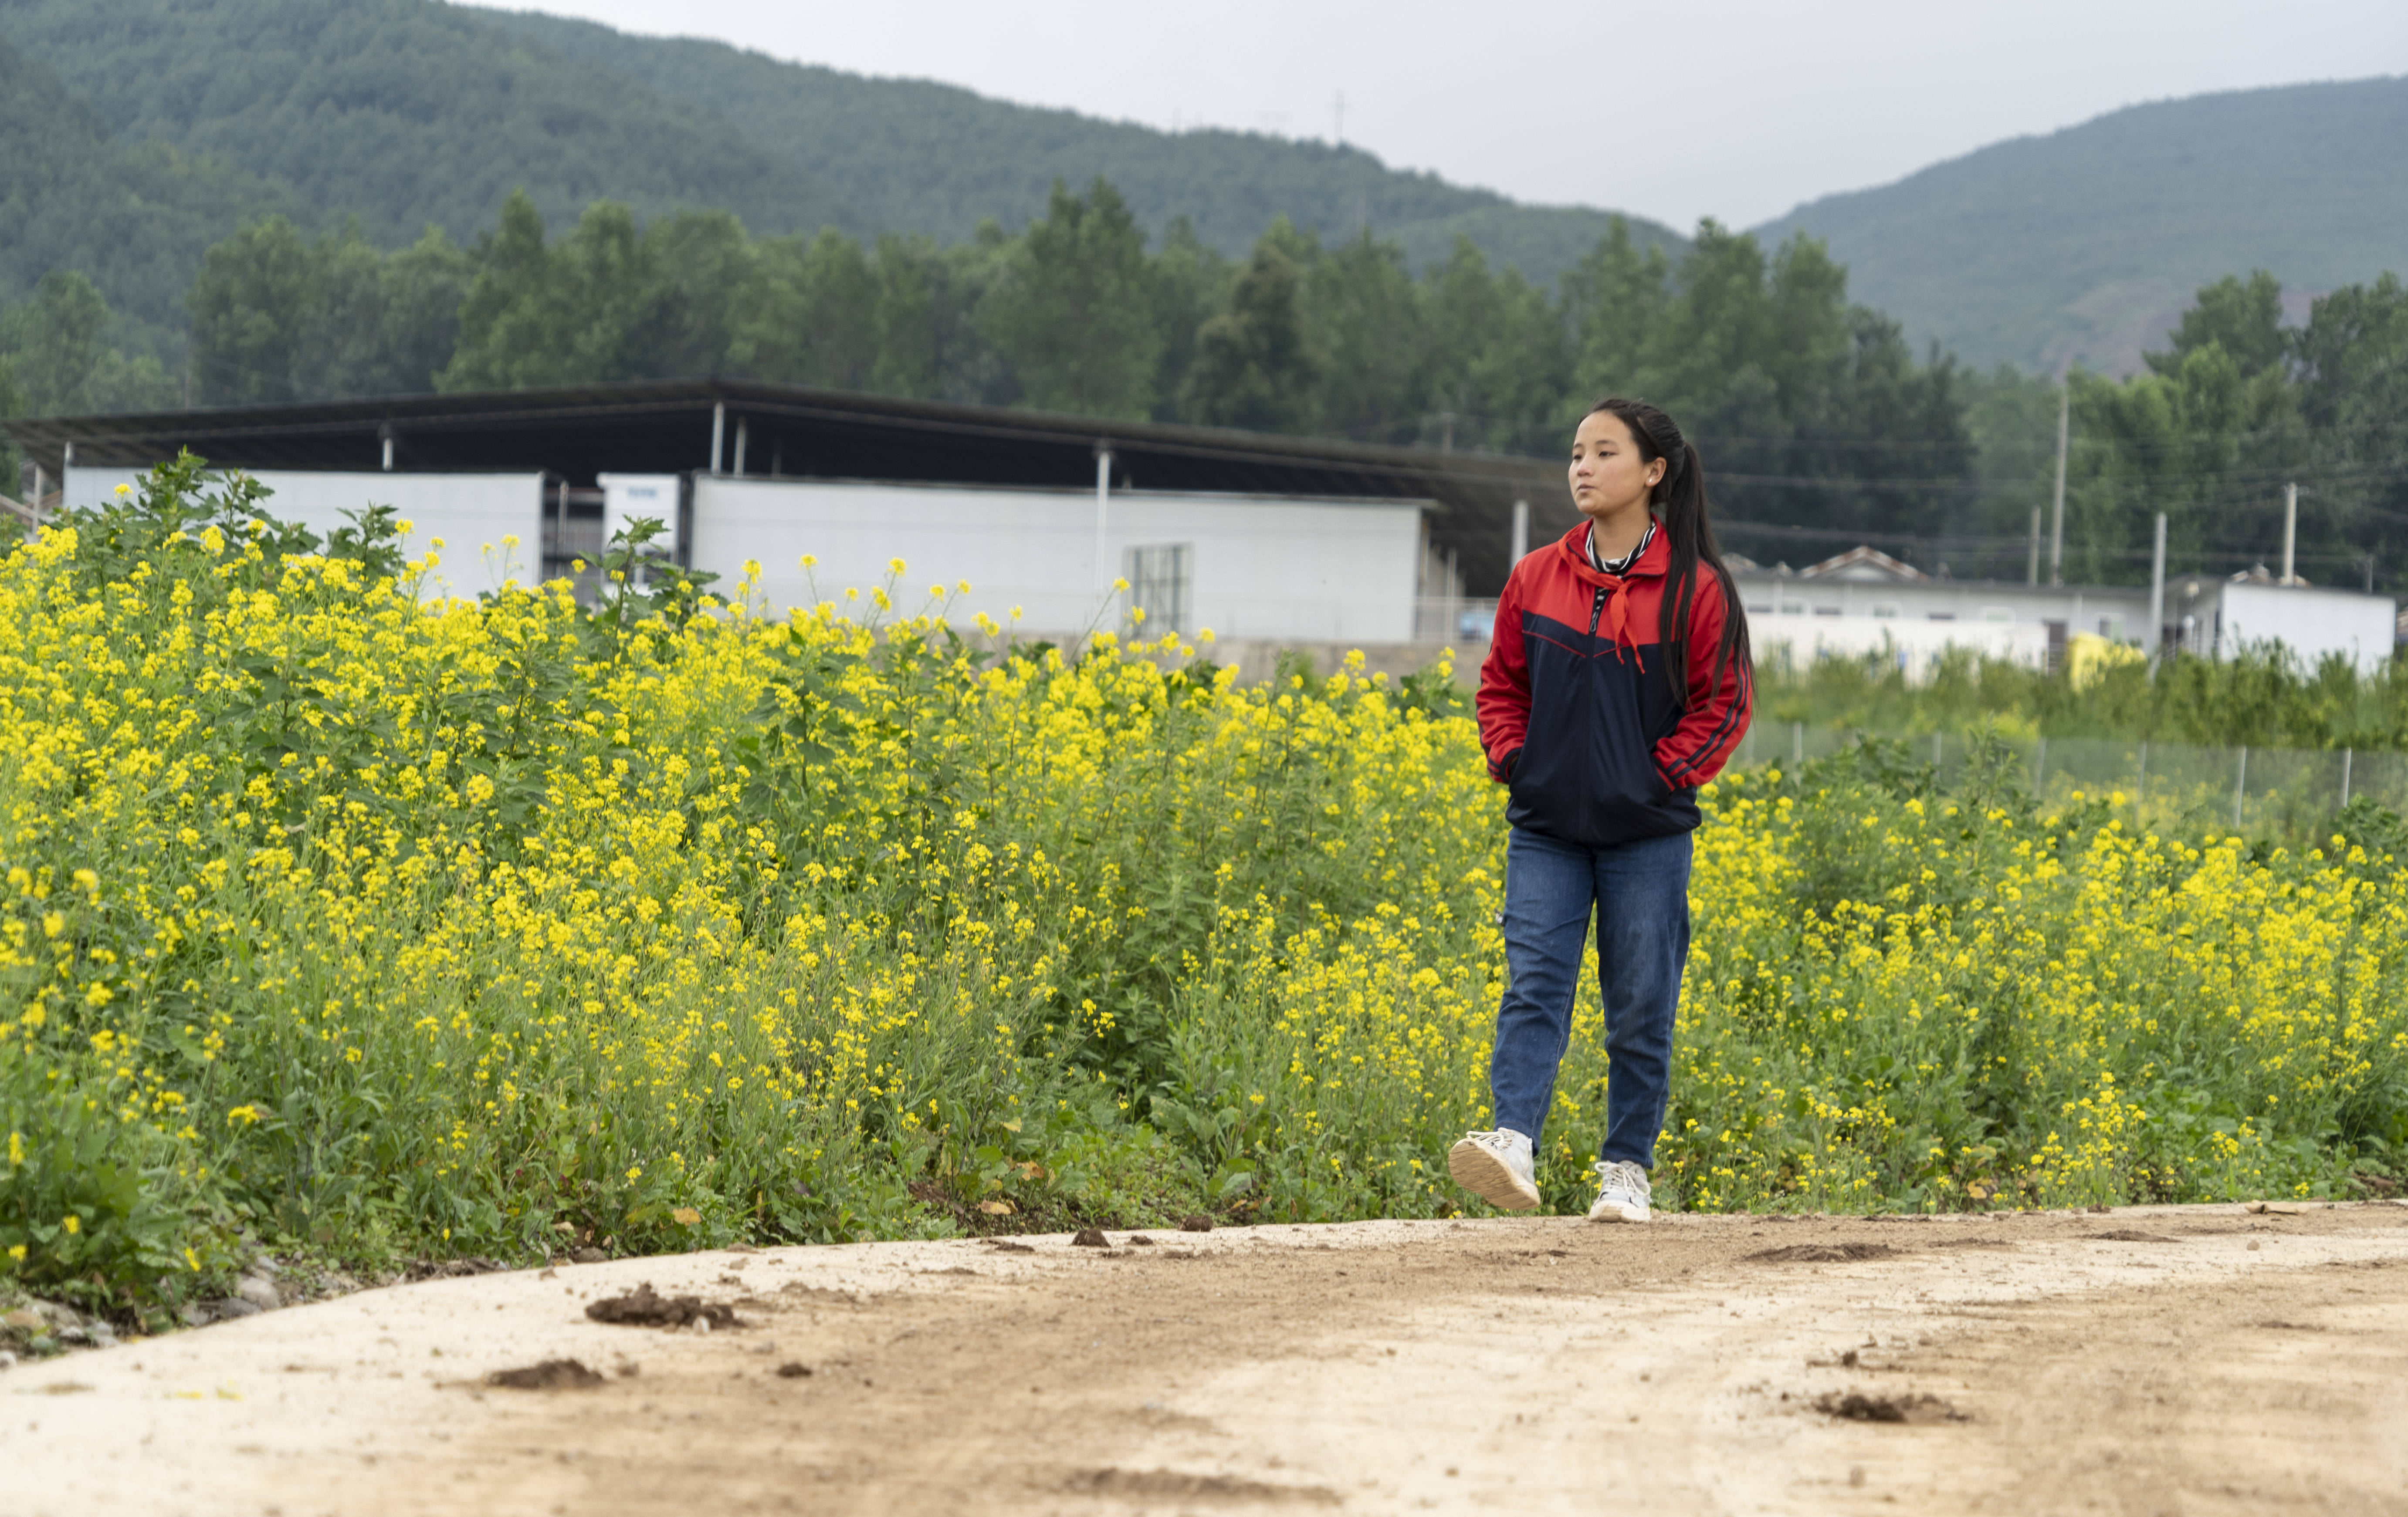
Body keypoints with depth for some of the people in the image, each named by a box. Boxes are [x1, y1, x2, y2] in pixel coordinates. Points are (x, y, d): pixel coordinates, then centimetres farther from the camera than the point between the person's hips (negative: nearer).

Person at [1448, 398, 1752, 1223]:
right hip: (1547, 827, 2)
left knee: (1641, 1008, 4)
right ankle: (1513, 1143, -23)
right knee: (1534, 984, -12)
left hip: (1646, 835, -2)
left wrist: (1665, 775, -7)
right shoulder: (1535, 578, 5)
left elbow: (1723, 704, 1)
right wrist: (1512, 759, 2)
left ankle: (1627, 1169, 14)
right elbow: (1502, 684, 16)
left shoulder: (1693, 588, -5)